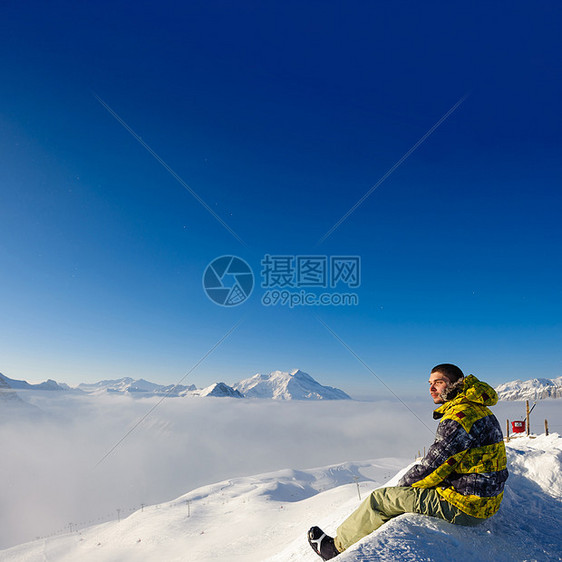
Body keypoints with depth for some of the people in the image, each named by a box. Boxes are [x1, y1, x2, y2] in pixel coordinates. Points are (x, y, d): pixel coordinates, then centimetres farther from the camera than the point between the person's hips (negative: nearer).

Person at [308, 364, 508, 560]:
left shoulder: (460, 416, -23)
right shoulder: (477, 410, 10)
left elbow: (432, 467, -21)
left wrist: (404, 483, -2)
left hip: (465, 506, -10)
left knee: (380, 499, -2)